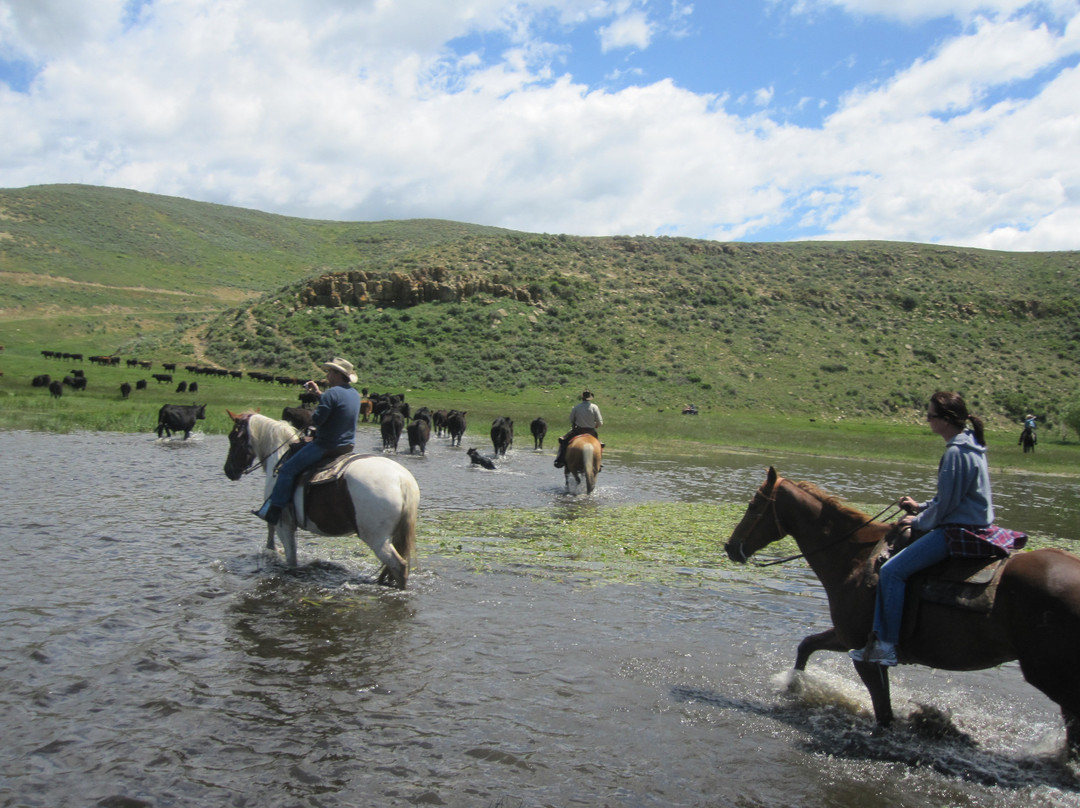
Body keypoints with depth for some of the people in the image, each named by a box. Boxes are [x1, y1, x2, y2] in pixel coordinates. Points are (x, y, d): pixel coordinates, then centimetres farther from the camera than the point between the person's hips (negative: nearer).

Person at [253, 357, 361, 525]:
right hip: (347, 446, 10)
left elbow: (316, 420, -22)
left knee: (287, 469, -4)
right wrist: (318, 393, 23)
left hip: (326, 446, -10)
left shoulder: (333, 393, -19)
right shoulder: (355, 394, 8)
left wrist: (312, 415, 0)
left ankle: (273, 511, -7)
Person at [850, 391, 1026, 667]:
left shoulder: (956, 453, -20)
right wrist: (920, 507, 15)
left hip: (959, 533, -11)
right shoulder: (971, 445, 11)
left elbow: (945, 504, -18)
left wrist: (918, 522, -2)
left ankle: (886, 645, -14)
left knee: (892, 571, -16)